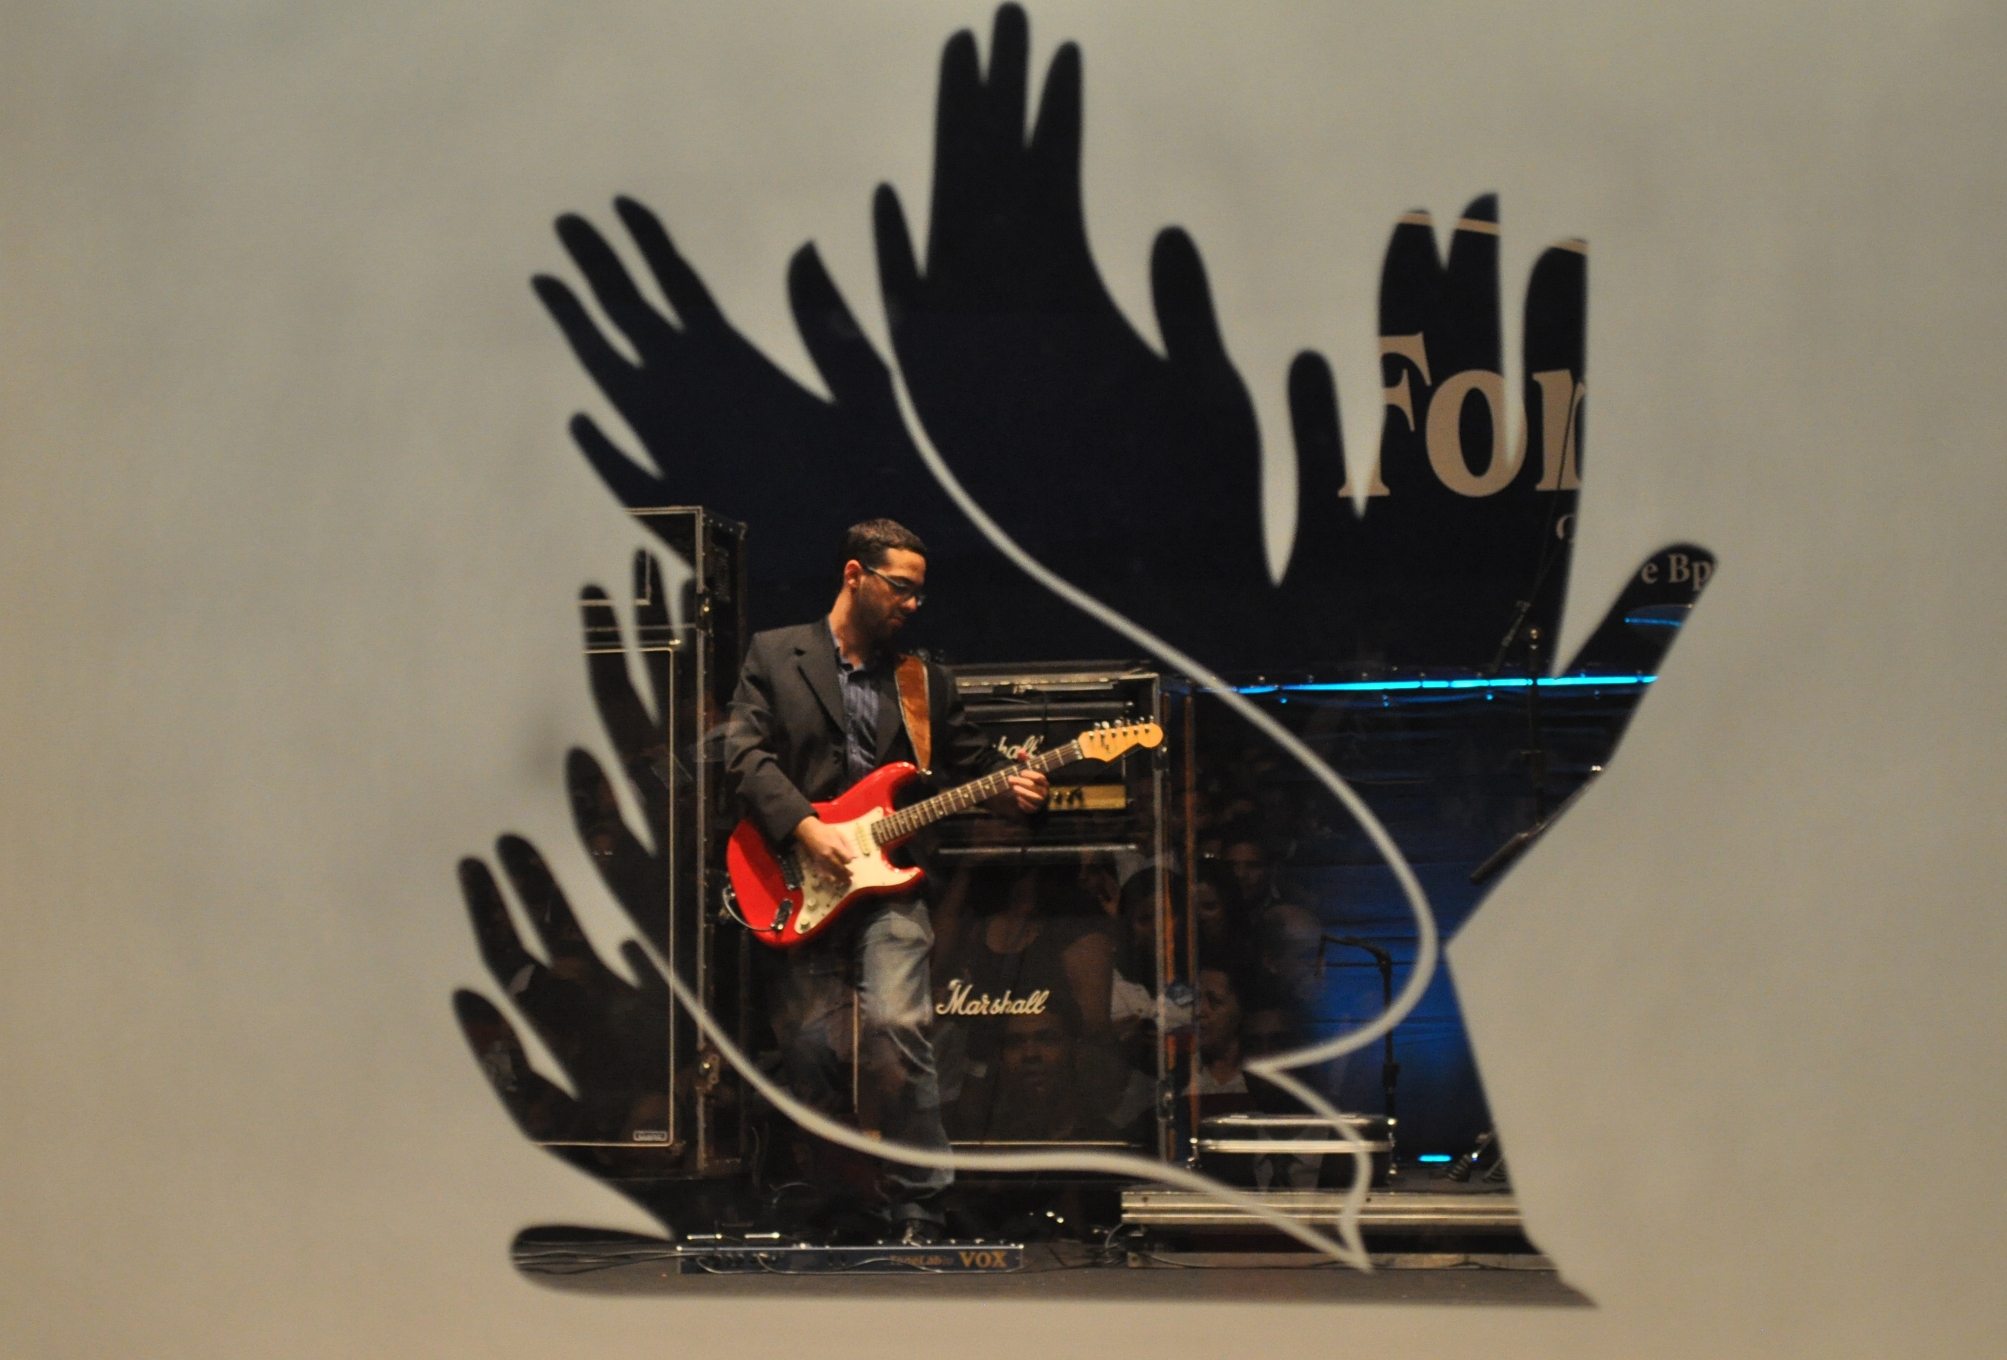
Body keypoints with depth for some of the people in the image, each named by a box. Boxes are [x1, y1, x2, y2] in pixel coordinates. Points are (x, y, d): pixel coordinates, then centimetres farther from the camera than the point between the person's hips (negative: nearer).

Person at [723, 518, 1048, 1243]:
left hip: (884, 884, 0)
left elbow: (972, 761, 16)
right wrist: (806, 828, -16)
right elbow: (745, 755, -4)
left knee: (894, 1025, -21)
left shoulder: (927, 679, 15)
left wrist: (1012, 788, -7)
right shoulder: (774, 654, 7)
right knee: (809, 1047, 0)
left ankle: (918, 1211, -13)